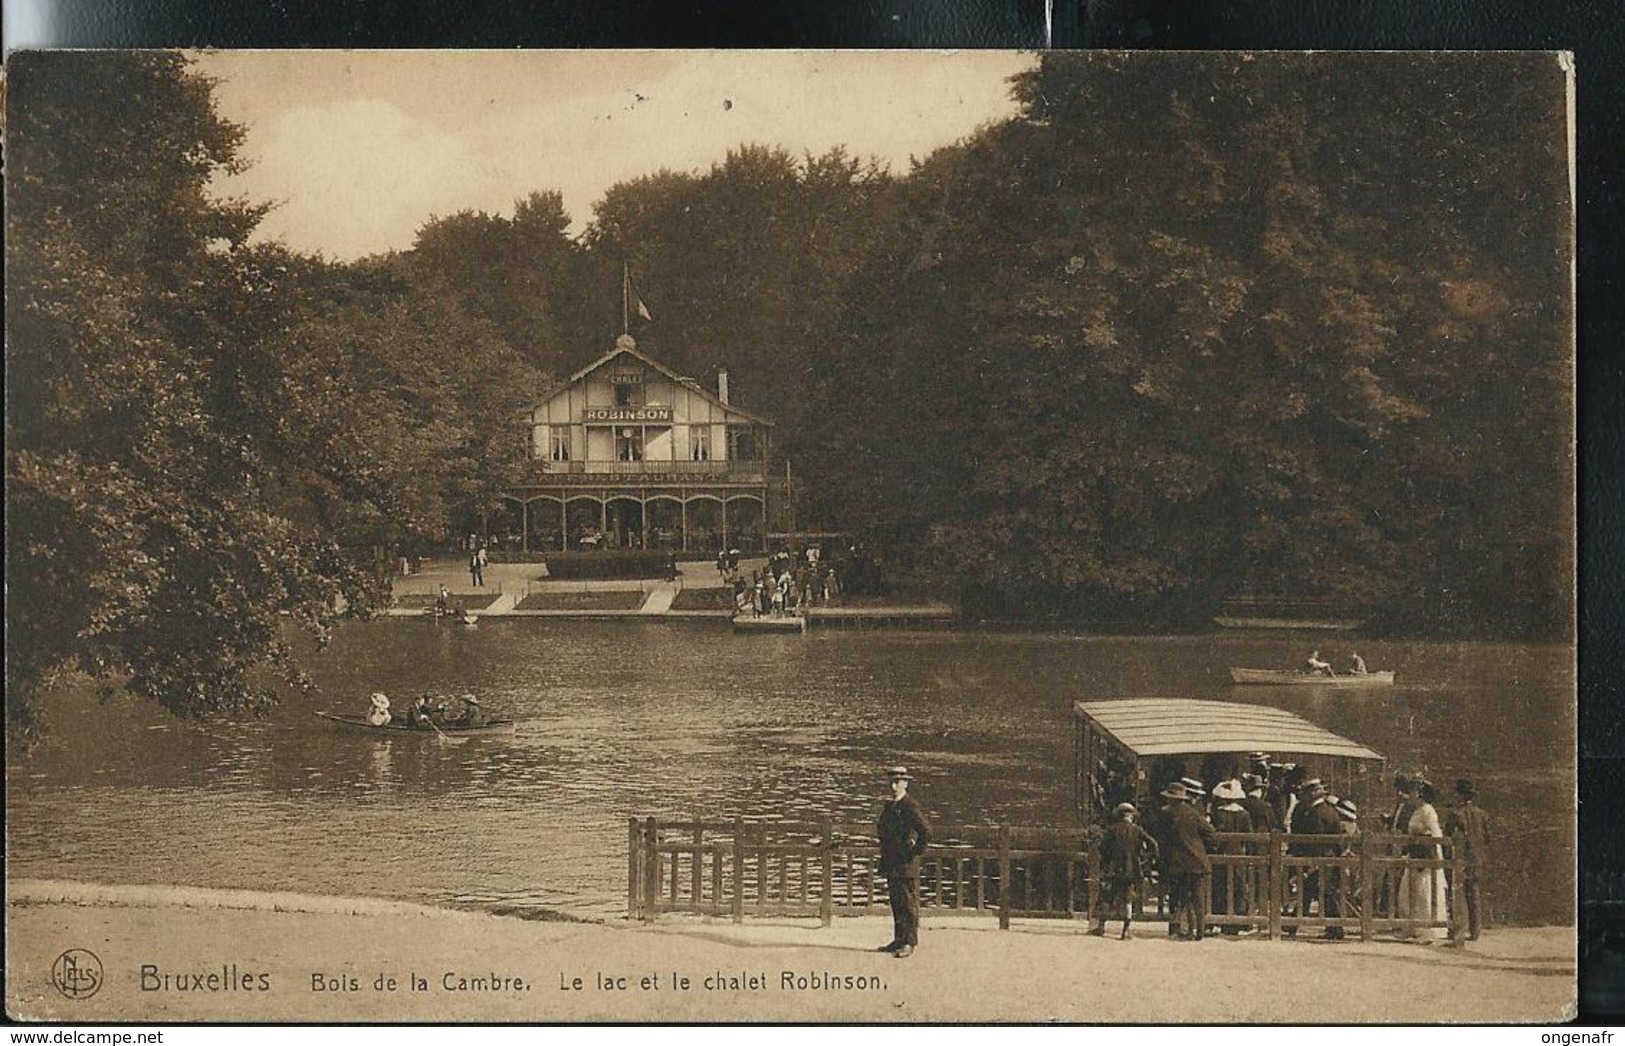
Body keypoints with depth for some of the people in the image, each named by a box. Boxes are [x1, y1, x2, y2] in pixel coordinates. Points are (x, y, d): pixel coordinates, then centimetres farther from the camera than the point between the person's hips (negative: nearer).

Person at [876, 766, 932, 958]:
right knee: (895, 904, 13)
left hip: (907, 865, -9)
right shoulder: (888, 806, 13)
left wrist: (915, 852, -16)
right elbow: (882, 829, 31)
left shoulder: (910, 807, -14)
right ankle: (899, 940, 21)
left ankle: (910, 943, 1)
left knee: (909, 904, -3)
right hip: (891, 865, 9)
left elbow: (926, 831, -24)